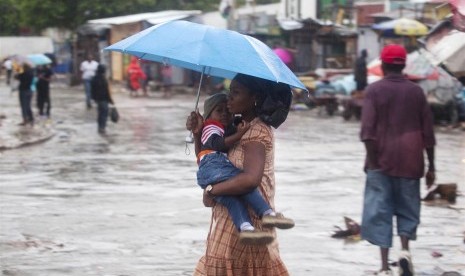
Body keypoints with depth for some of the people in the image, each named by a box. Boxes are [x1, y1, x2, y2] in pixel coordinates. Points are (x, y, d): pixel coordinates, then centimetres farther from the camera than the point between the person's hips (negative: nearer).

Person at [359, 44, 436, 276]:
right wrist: (431, 167, 12)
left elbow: (367, 128, -12)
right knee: (407, 207, 15)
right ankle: (405, 250, -8)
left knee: (380, 210, 2)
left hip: (381, 160, -2)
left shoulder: (375, 90, -1)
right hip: (409, 161, 2)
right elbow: (427, 132, 6)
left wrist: (371, 159, -10)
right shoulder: (416, 92, 6)